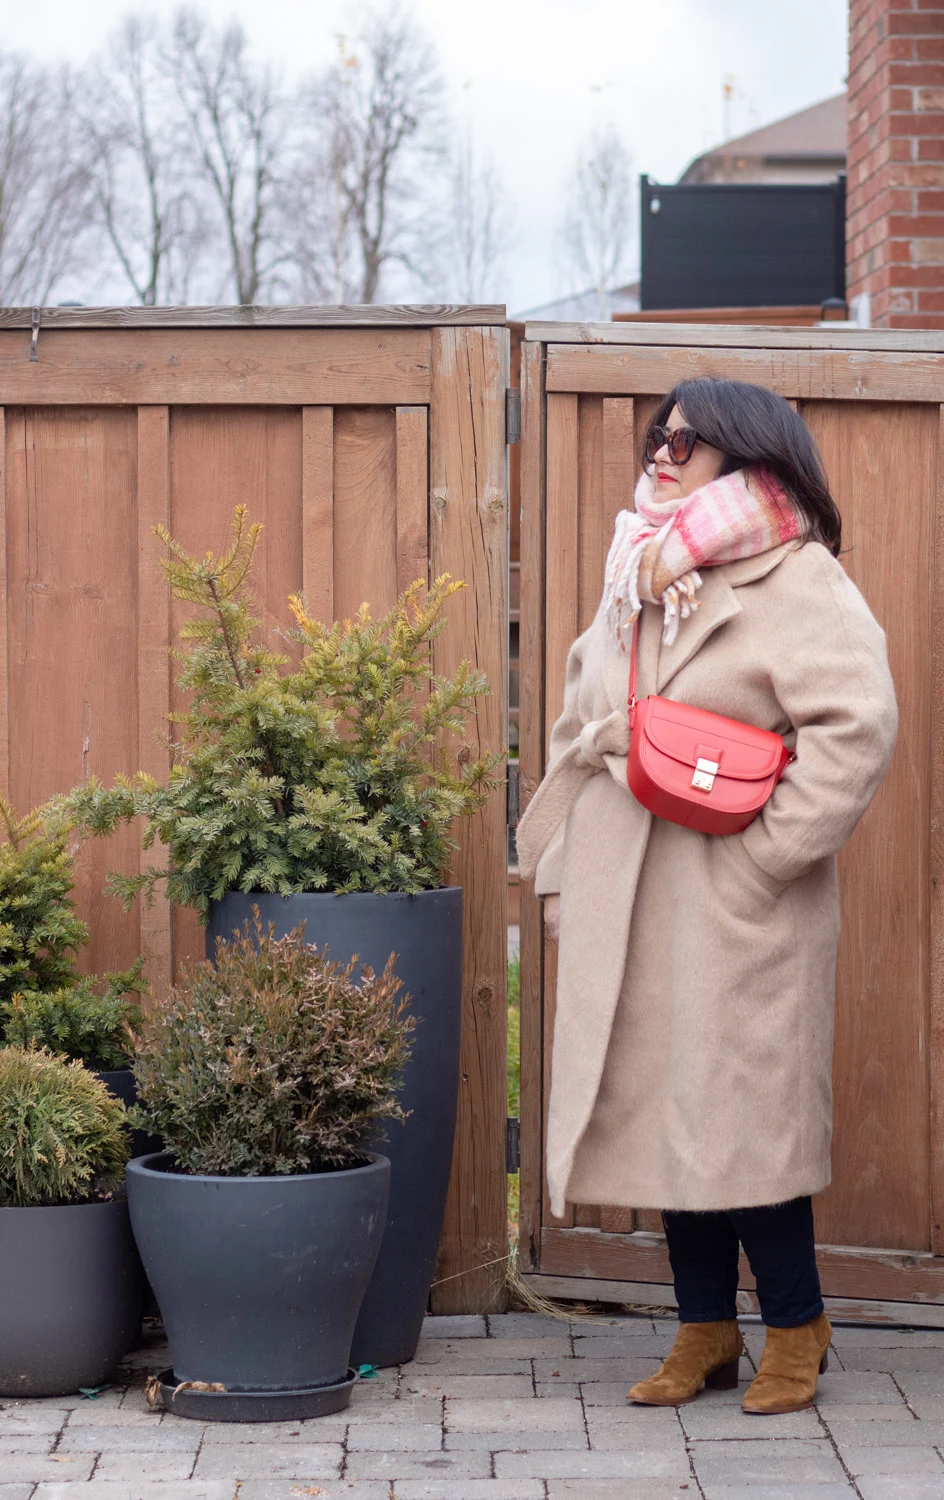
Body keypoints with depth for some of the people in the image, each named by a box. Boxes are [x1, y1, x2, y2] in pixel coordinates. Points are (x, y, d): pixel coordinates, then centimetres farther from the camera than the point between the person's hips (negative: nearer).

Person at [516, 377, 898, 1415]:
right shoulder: (637, 579, 16)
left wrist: (770, 851, -18)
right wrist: (558, 866, 15)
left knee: (744, 1114, -3)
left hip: (736, 908, -7)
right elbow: (579, 731, 20)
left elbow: (857, 727, -18)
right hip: (626, 903, 7)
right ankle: (704, 1331, 20)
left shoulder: (797, 582, -8)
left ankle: (794, 1327, 13)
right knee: (659, 1113, 9)